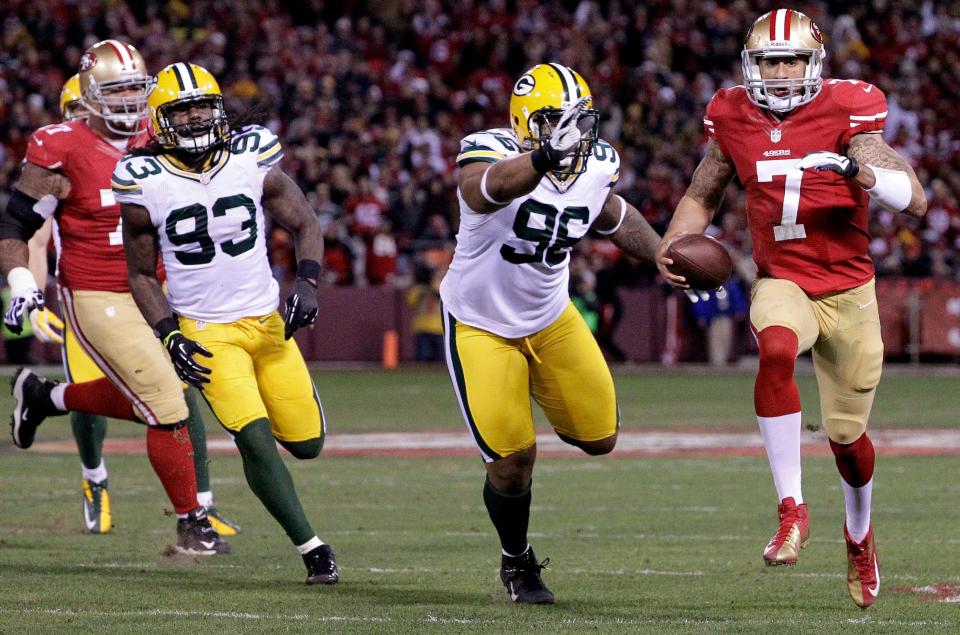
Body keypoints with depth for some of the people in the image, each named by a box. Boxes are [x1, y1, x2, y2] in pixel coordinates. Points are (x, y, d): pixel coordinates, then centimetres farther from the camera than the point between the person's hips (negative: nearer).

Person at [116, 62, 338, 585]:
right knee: (255, 440, -19)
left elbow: (304, 224, 7)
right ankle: (312, 549, -7)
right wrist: (168, 336, -10)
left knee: (306, 444, 6)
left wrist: (307, 282, -11)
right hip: (206, 332, -3)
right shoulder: (146, 185, -8)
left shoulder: (251, 159, -4)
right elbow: (141, 274, 2)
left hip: (267, 321, 3)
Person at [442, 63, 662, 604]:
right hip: (482, 326, -5)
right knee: (512, 461, -7)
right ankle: (518, 562, 22)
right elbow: (492, 189, -55)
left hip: (551, 317, 5)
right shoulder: (490, 154, -28)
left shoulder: (596, 167, -9)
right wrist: (546, 156, -74)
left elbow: (614, 217, 15)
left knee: (599, 438, 5)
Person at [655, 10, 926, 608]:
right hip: (782, 283, 1)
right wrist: (672, 245, -3)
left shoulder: (848, 111, -10)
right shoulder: (733, 117, -1)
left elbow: (916, 200, -14)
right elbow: (702, 196, 16)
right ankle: (792, 509, -33)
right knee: (776, 349, -36)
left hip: (848, 291, 0)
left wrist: (866, 171, -34)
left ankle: (860, 533, 42)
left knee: (847, 435, 8)